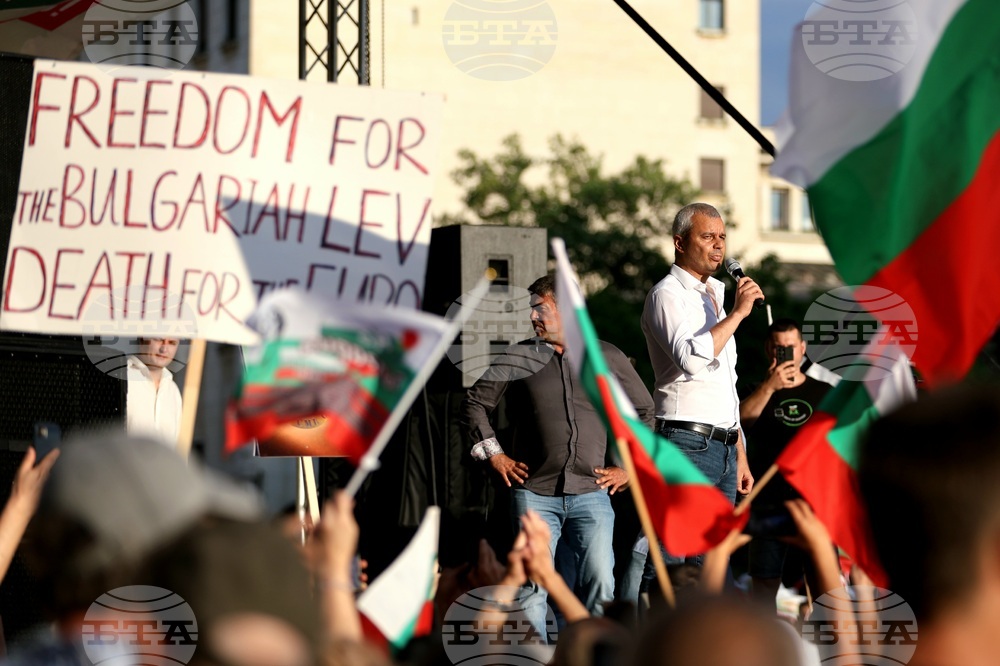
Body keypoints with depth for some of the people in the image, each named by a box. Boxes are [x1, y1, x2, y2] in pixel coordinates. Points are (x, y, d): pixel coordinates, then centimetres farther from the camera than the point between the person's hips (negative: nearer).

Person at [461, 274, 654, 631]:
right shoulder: (519, 357, 7)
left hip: (590, 493, 0)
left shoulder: (608, 357, 9)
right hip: (534, 493, 0)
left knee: (601, 584, -10)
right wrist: (495, 456, 6)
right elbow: (474, 403, 14)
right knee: (532, 587, -4)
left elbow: (644, 411, 18)